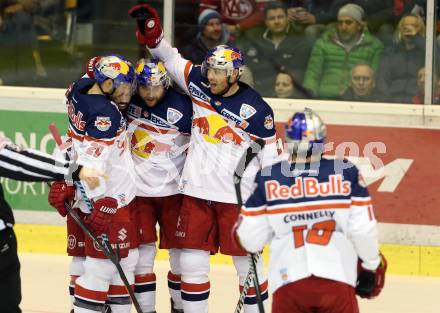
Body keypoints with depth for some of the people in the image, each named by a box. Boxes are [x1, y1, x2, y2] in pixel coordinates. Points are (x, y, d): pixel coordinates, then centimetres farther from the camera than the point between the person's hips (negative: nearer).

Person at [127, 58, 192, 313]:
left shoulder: (182, 106, -13)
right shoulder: (128, 101, -6)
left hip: (174, 188, -2)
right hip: (139, 189, 2)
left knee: (180, 250, 7)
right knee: (143, 251, 1)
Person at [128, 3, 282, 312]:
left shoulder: (256, 109, -12)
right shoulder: (198, 84, 0)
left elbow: (271, 154, -5)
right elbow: (171, 58, 14)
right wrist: (152, 33, -1)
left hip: (236, 197, -4)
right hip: (196, 192, 4)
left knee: (247, 263, 3)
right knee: (192, 260, 6)